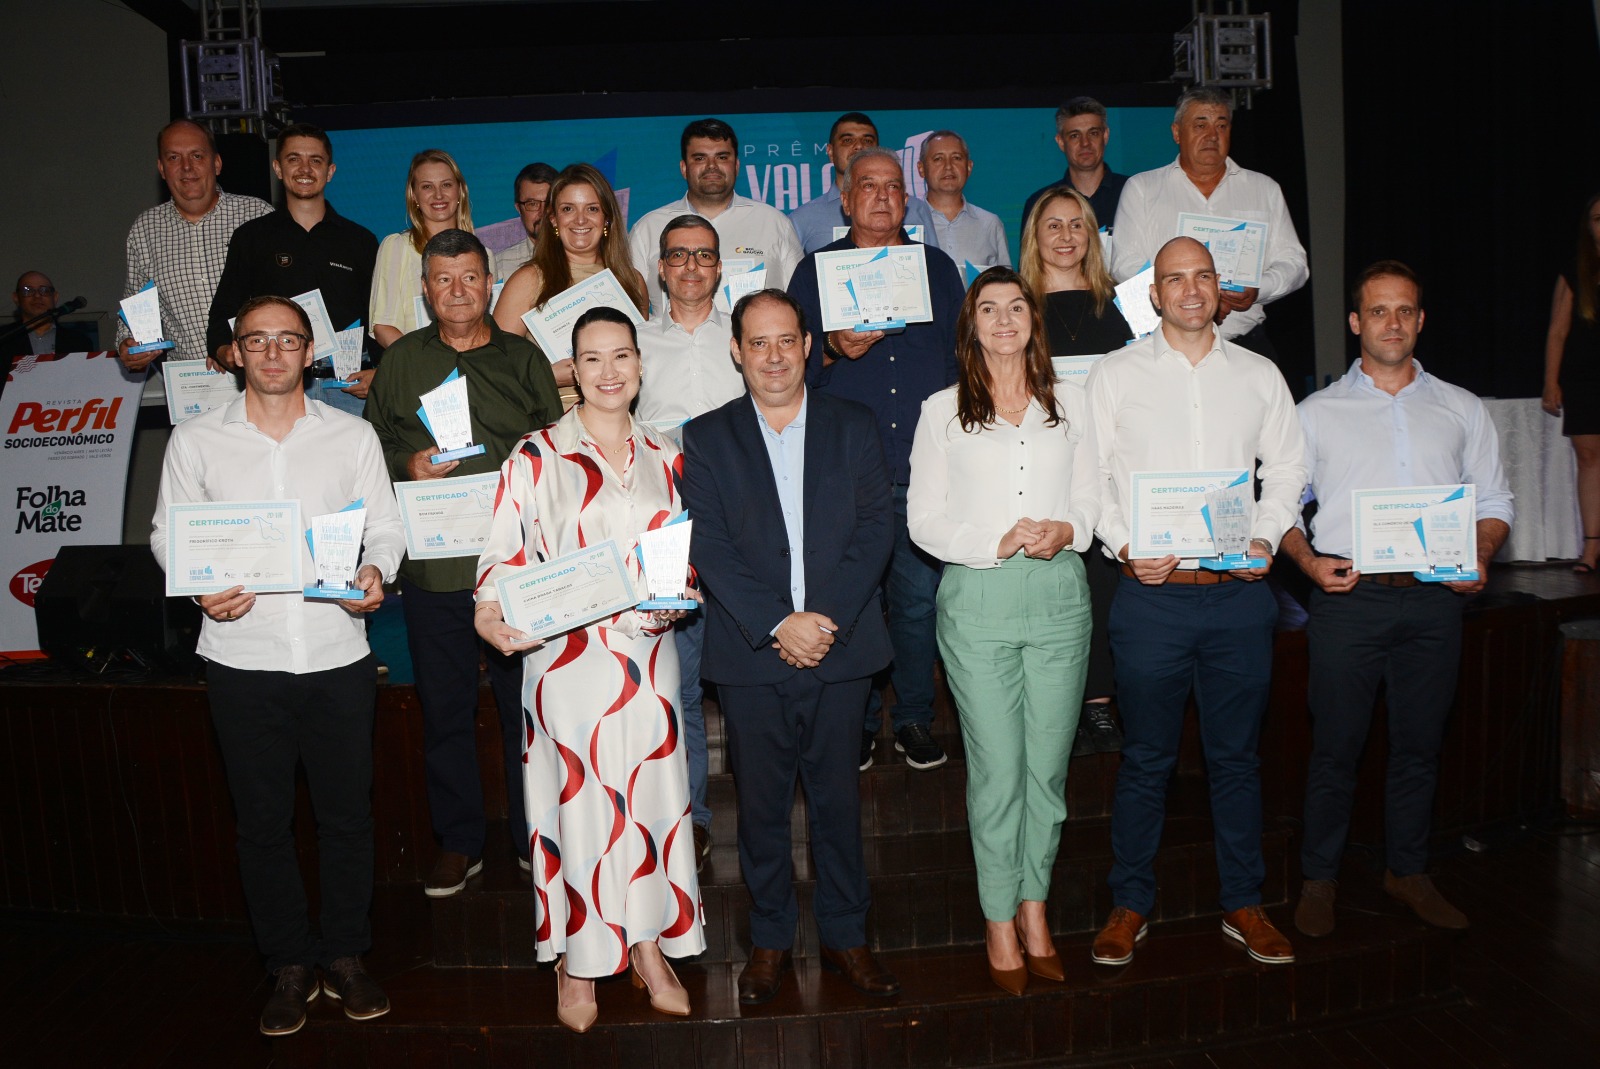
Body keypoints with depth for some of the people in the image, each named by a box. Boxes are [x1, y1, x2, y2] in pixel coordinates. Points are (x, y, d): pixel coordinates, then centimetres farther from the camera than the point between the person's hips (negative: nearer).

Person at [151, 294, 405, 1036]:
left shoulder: (352, 435, 5)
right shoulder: (195, 441, 5)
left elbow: (385, 526, 5)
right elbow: (167, 533, 7)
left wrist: (375, 572, -15)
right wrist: (200, 585, -12)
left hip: (338, 655, 0)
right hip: (243, 659, 0)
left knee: (347, 813, 9)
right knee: (262, 821, 10)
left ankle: (345, 957, 27)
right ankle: (290, 966, 27)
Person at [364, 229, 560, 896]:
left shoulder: (524, 359, 8)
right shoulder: (400, 361, 10)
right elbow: (370, 444, 13)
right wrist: (408, 466, -6)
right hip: (432, 561, 1)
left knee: (525, 704, 6)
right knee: (443, 709, 9)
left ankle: (533, 835, 23)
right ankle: (457, 842, 24)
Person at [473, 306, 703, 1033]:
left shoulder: (663, 458, 10)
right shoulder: (535, 457, -1)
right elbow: (504, 556, -3)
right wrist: (491, 615, -20)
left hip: (648, 658, 3)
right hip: (567, 663, -3)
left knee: (651, 799, 9)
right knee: (578, 803, 4)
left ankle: (648, 946, 28)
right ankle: (577, 964, 23)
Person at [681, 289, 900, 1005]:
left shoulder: (852, 427, 6)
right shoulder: (706, 439, 2)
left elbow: (875, 529, -2)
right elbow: (709, 548, -6)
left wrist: (829, 619, -13)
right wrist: (779, 624, -16)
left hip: (841, 649, 1)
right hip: (751, 653, -1)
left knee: (836, 797, 11)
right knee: (761, 803, 9)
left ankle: (845, 936, 27)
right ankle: (770, 940, 27)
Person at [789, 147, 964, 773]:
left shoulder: (938, 268, 14)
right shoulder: (815, 270, 9)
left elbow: (964, 357, 16)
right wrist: (832, 350, -14)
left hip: (923, 465, 1)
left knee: (919, 597, 5)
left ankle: (914, 717, 21)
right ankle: (856, 718, 20)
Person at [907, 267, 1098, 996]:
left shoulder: (1068, 403, 12)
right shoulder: (942, 411, 5)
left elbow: (1091, 498, 12)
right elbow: (923, 520, 0)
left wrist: (1065, 531, -10)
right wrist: (998, 543, -13)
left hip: (1060, 593, 3)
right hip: (977, 597, -2)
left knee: (1048, 765, 8)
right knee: (997, 769, 1)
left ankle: (1033, 905, 26)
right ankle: (999, 919, 17)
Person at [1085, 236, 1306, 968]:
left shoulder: (1260, 376, 11)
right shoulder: (1116, 375, 4)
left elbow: (1287, 467, 14)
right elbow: (1090, 474, 1)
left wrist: (1267, 537, -3)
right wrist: (1125, 547, -12)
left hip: (1240, 593, 2)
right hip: (1152, 593, -2)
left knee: (1236, 757, 12)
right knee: (1145, 758, 6)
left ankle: (1243, 905, 27)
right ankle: (1130, 905, 21)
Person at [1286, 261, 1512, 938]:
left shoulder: (1462, 410, 13)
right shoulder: (1316, 412, 7)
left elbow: (1493, 500, 14)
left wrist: (1480, 557, -5)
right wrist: (1308, 560, -11)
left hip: (1434, 602, 3)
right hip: (1348, 597, -2)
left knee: (1419, 745, 12)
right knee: (1335, 749, 2)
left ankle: (1408, 871, 28)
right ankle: (1319, 880, 16)